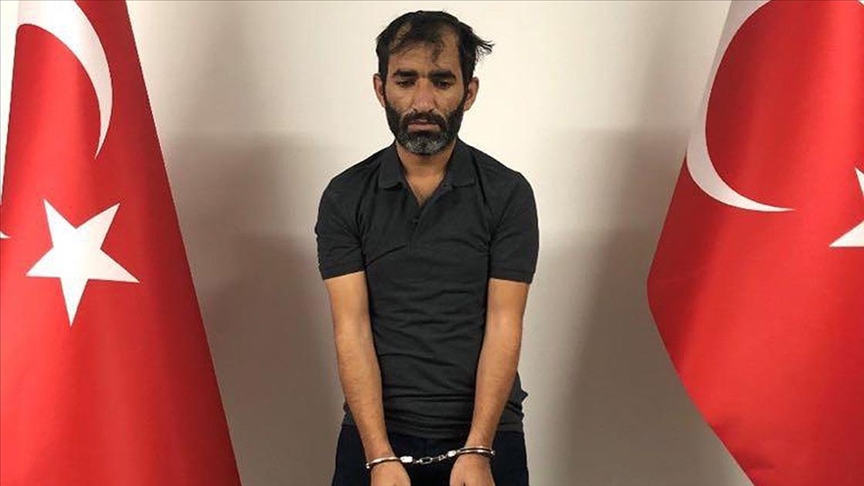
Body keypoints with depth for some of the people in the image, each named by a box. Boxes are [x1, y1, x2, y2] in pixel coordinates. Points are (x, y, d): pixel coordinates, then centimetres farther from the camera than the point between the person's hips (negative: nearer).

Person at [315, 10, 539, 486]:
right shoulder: (345, 198, -2)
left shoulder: (507, 193, -4)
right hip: (375, 435, 1)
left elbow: (503, 327, -9)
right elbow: (352, 329, -8)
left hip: (485, 434, 0)